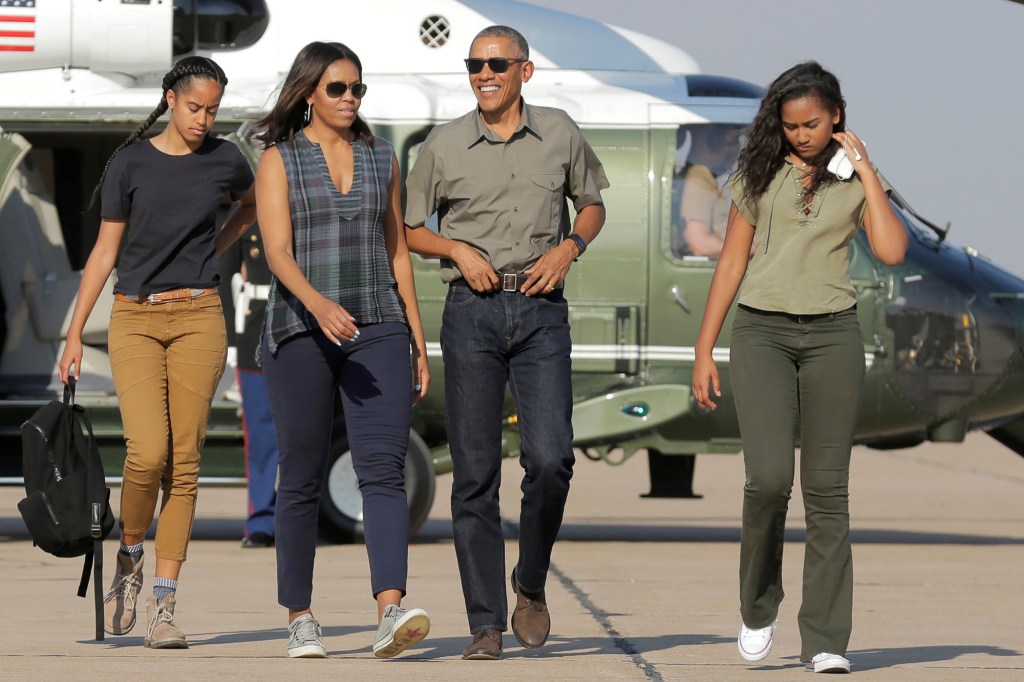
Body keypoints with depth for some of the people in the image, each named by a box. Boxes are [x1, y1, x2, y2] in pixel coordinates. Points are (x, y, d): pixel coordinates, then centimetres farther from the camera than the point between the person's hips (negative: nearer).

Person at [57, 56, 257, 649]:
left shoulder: (224, 160, 6)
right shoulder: (131, 162, 2)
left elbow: (254, 204, 29)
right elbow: (105, 251, 5)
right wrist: (75, 332, 1)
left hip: (198, 318, 1)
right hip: (135, 318, -1)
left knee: (184, 462, -3)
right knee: (148, 451, -17)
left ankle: (164, 606, -1)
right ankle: (130, 556, 11)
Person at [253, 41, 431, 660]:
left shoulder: (381, 158, 13)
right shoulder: (279, 161, 2)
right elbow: (277, 251, -10)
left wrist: (418, 343, 13)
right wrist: (317, 303, -29)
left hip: (378, 329, 2)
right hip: (301, 331, -2)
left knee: (384, 468, -14)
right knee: (303, 479, 2)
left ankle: (392, 612, -28)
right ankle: (300, 618, 14)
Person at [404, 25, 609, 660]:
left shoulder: (560, 134, 6)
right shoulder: (445, 144, 4)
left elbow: (592, 203, 20)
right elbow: (409, 229, 13)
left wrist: (567, 249, 1)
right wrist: (458, 250, -5)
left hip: (541, 310, 0)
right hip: (473, 313, 0)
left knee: (551, 458, -14)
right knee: (475, 472, -2)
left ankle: (531, 585, 11)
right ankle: (486, 624, 2)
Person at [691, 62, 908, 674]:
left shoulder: (858, 182, 6)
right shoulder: (760, 174, 7)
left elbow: (892, 252, -10)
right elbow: (732, 264, 9)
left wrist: (865, 169, -7)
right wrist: (704, 352, 5)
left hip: (832, 336, 0)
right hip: (762, 332, 0)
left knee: (827, 487, -3)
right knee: (769, 478, -16)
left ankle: (826, 641, -1)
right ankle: (759, 603, 7)